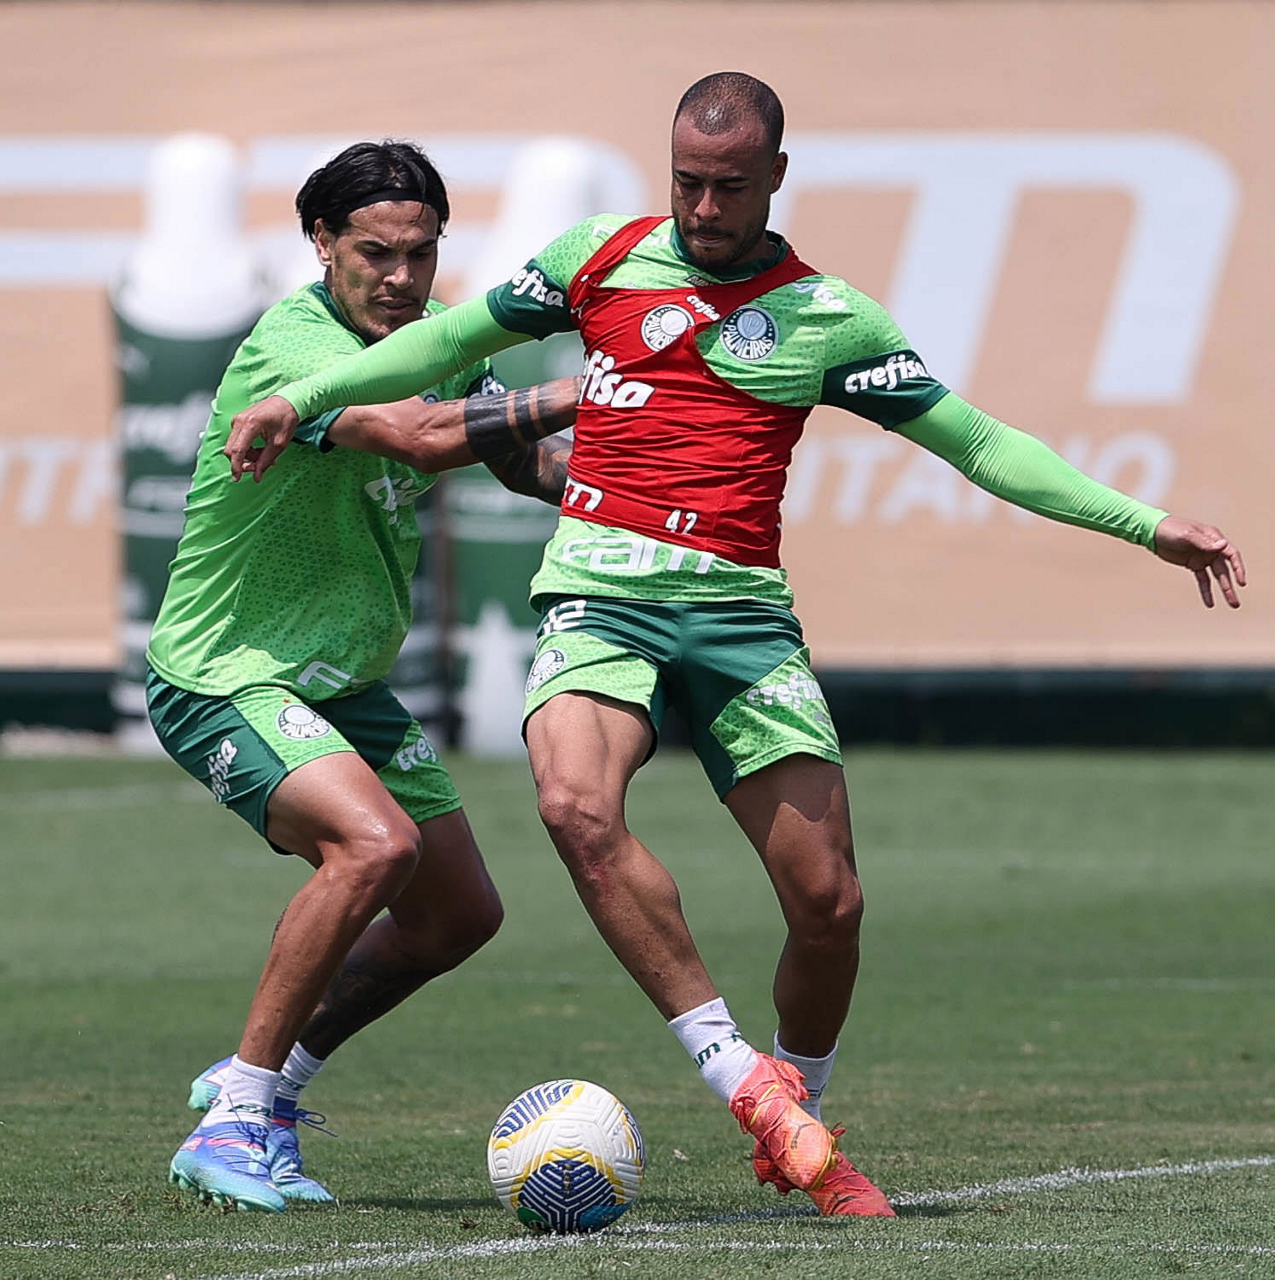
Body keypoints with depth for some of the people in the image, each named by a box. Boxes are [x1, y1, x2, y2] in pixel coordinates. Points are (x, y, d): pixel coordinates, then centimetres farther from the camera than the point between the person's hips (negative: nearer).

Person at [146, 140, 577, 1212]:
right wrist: (585, 395, -34)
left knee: (460, 913, 11)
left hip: (346, 683, 9)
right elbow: (419, 437, -39)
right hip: (225, 677, -9)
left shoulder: (437, 339, 2)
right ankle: (234, 1119, -21)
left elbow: (530, 464, 11)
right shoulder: (292, 345, -24)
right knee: (374, 843, -31)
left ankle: (266, 1082, 27)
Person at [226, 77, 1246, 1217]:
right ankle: (740, 1077, -26)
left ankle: (799, 1128, 21)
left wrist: (1148, 525, 5)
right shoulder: (601, 258, 9)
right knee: (578, 805, -31)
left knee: (827, 899, -5)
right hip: (601, 587, -1)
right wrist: (305, 398, 13)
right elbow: (450, 341, 21)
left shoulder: (829, 320, 8)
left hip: (740, 608, 1)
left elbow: (978, 442, 11)